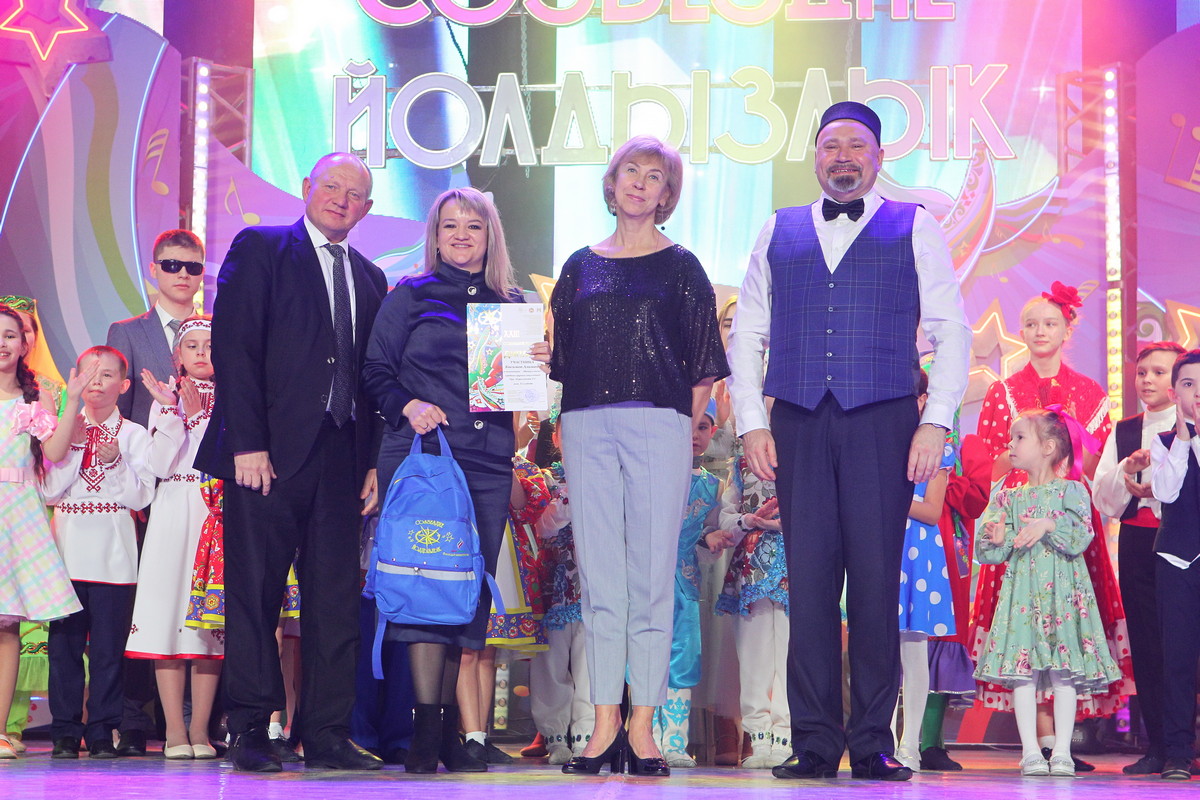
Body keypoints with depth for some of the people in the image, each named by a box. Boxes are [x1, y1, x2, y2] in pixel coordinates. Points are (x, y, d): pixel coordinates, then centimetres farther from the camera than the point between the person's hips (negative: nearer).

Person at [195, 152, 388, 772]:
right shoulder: (259, 250, 3)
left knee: (336, 600, 3)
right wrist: (247, 443, -15)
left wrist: (374, 461, 7)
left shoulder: (370, 279, 19)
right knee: (254, 594, -2)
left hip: (341, 458, 5)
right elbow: (233, 348, -6)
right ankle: (250, 732, 4)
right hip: (269, 452, -5)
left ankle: (327, 734, 8)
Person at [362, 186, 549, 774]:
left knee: (472, 585, 3)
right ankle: (425, 731, -12)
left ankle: (449, 733, 11)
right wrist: (409, 405, -13)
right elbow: (376, 371, 4)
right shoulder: (410, 296, 8)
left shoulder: (511, 304, 16)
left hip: (488, 462, 4)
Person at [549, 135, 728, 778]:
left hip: (658, 424, -3)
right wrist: (572, 419, 4)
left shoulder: (679, 266, 9)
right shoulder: (582, 265, 17)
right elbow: (562, 353, 18)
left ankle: (642, 725, -1)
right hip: (587, 428, 3)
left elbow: (703, 363, 6)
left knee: (650, 575, -5)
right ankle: (605, 723, 3)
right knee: (599, 578, 0)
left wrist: (686, 428, -2)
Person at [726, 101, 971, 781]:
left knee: (876, 580, -4)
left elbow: (951, 330, 5)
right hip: (798, 423, 2)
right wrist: (752, 422, 4)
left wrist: (936, 422, -6)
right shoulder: (779, 233, 17)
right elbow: (746, 335, 16)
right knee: (808, 579, -1)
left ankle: (874, 743, 2)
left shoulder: (914, 228, 10)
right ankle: (814, 742, 3)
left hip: (883, 421, -2)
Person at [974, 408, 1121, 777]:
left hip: (1063, 592, -3)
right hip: (1022, 591, 3)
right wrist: (996, 539, -13)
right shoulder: (1008, 498, 12)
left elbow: (1081, 538, -10)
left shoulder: (1072, 490, 3)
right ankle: (1030, 750, 0)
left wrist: (1049, 525, -21)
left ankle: (1062, 752, 1)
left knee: (1064, 672, -5)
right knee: (1022, 670, -4)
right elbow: (986, 552, 7)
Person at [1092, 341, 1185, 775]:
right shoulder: (1123, 432, 14)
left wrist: (1156, 487, -17)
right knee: (1145, 644, 5)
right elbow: (1102, 498, 10)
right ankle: (1157, 747, 11)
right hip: (1136, 540, 5)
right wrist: (1125, 470, -7)